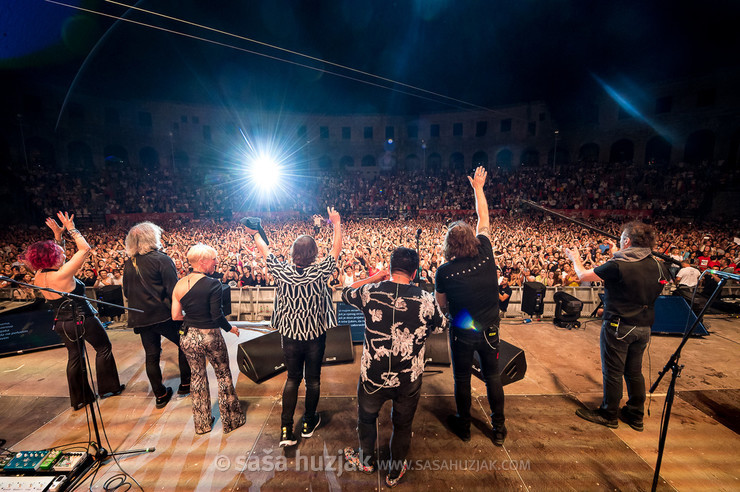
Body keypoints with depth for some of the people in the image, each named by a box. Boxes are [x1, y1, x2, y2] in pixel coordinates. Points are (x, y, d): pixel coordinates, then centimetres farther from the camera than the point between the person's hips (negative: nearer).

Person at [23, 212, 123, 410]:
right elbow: (85, 249, -23)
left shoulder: (39, 278, -3)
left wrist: (58, 235, 10)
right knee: (104, 348, 11)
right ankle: (108, 388, 20)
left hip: (62, 323, 8)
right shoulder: (61, 275, -25)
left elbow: (54, 254, 16)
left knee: (74, 356, 18)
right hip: (82, 319, -7)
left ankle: (79, 398, 28)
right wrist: (71, 229, -13)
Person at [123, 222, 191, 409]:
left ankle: (160, 395, 24)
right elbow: (173, 290, -16)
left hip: (141, 318, 6)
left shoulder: (128, 264, 6)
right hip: (163, 315, -6)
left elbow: (127, 292, 14)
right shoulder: (162, 260, -13)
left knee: (151, 355, 13)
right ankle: (186, 383, 20)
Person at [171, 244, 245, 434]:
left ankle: (202, 423, 37)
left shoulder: (179, 284, -2)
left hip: (188, 338, 5)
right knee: (223, 376, 14)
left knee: (197, 377, 22)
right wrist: (230, 328, -4)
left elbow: (176, 316, 1)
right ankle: (231, 420, 30)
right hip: (210, 337, -5)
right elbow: (217, 316, -21)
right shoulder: (212, 284, -20)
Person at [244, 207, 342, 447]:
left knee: (292, 379, 17)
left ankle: (286, 430, 19)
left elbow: (264, 250, 2)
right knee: (313, 379, 17)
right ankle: (309, 423, 34)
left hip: (290, 335, 2)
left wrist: (255, 234, 20)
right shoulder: (320, 272, -19)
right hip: (315, 335, -1)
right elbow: (336, 248, -6)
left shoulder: (282, 272, -15)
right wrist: (336, 223, 7)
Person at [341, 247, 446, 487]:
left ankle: (366, 460, 55)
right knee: (402, 425, 26)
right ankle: (395, 473, 49)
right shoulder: (427, 299, -17)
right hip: (409, 380, 0)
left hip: (373, 377, 1)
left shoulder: (370, 291, -16)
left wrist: (374, 277, 9)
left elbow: (346, 293, 6)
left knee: (366, 418, 29)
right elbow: (440, 325, 3)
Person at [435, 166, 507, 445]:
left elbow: (442, 306, -5)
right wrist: (478, 188, 13)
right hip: (489, 330, 3)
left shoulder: (445, 271, -18)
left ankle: (463, 426, 36)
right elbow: (484, 220, 2)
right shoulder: (485, 255, -13)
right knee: (492, 376, 20)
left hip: (462, 333, -3)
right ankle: (499, 428, 36)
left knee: (462, 379, 17)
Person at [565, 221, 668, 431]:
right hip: (643, 327, 7)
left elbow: (583, 275, -12)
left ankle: (608, 415, 21)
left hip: (618, 327, -7)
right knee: (634, 372, 19)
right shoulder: (658, 266, 1)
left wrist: (575, 258, 10)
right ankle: (635, 416, 31)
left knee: (613, 372, 7)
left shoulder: (618, 265, -21)